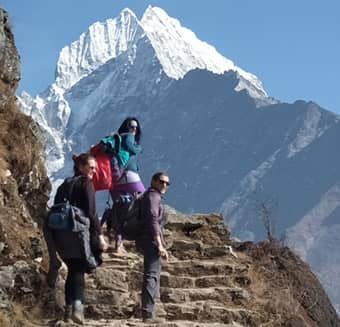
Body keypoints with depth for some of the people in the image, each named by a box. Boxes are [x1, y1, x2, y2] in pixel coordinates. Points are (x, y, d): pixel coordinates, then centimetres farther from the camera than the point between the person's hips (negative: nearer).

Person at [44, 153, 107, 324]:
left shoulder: (64, 185, 17)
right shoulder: (86, 183, -3)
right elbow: (91, 213, -12)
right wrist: (99, 235, -12)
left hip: (60, 234, 6)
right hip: (79, 233, -6)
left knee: (73, 269, 16)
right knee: (78, 270, 0)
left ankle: (69, 309, 9)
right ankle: (78, 305, -20)